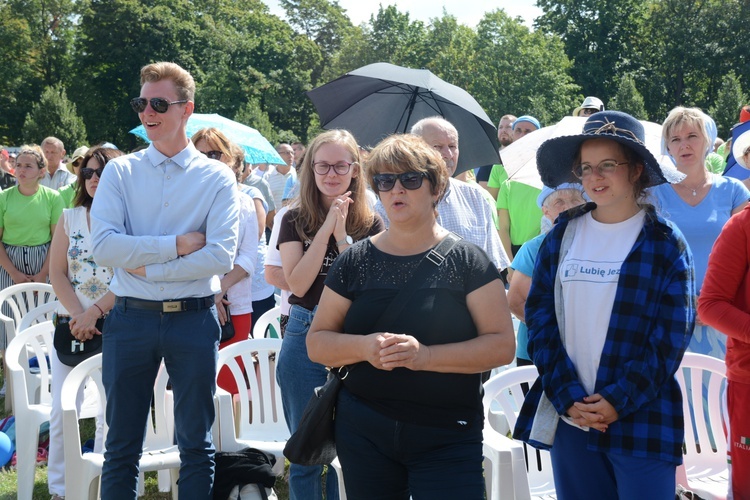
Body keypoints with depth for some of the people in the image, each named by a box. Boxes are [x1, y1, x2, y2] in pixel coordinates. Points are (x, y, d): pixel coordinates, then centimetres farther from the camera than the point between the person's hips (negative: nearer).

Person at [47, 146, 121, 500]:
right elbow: (57, 274, 3)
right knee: (62, 413, 3)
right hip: (70, 327, 3)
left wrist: (94, 313, -17)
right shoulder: (70, 219, 8)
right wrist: (78, 315, -11)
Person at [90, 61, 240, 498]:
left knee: (196, 443, 10)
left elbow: (221, 257, -13)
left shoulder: (218, 178, -1)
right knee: (122, 445, 10)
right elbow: (104, 247, -11)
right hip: (130, 318, 1)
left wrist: (146, 267, -12)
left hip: (194, 318, -1)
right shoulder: (120, 172, 3)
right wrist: (177, 244, -15)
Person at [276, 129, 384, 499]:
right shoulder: (295, 220, 2)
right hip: (305, 339, -1)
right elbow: (298, 283, -11)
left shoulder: (370, 224, 3)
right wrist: (326, 228, -14)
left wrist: (342, 233, -16)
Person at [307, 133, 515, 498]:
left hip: (448, 440, -2)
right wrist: (364, 346, -16)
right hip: (362, 432, 3)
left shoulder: (466, 260, -3)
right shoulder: (355, 261, 5)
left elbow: (502, 345, -9)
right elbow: (316, 344, 5)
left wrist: (426, 355, -22)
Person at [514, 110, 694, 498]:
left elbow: (672, 335, -5)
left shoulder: (665, 243, -2)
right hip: (568, 417, 3)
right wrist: (567, 397, -7)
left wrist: (619, 401, -12)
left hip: (641, 420, -2)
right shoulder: (562, 236, 5)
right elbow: (539, 316, 2)